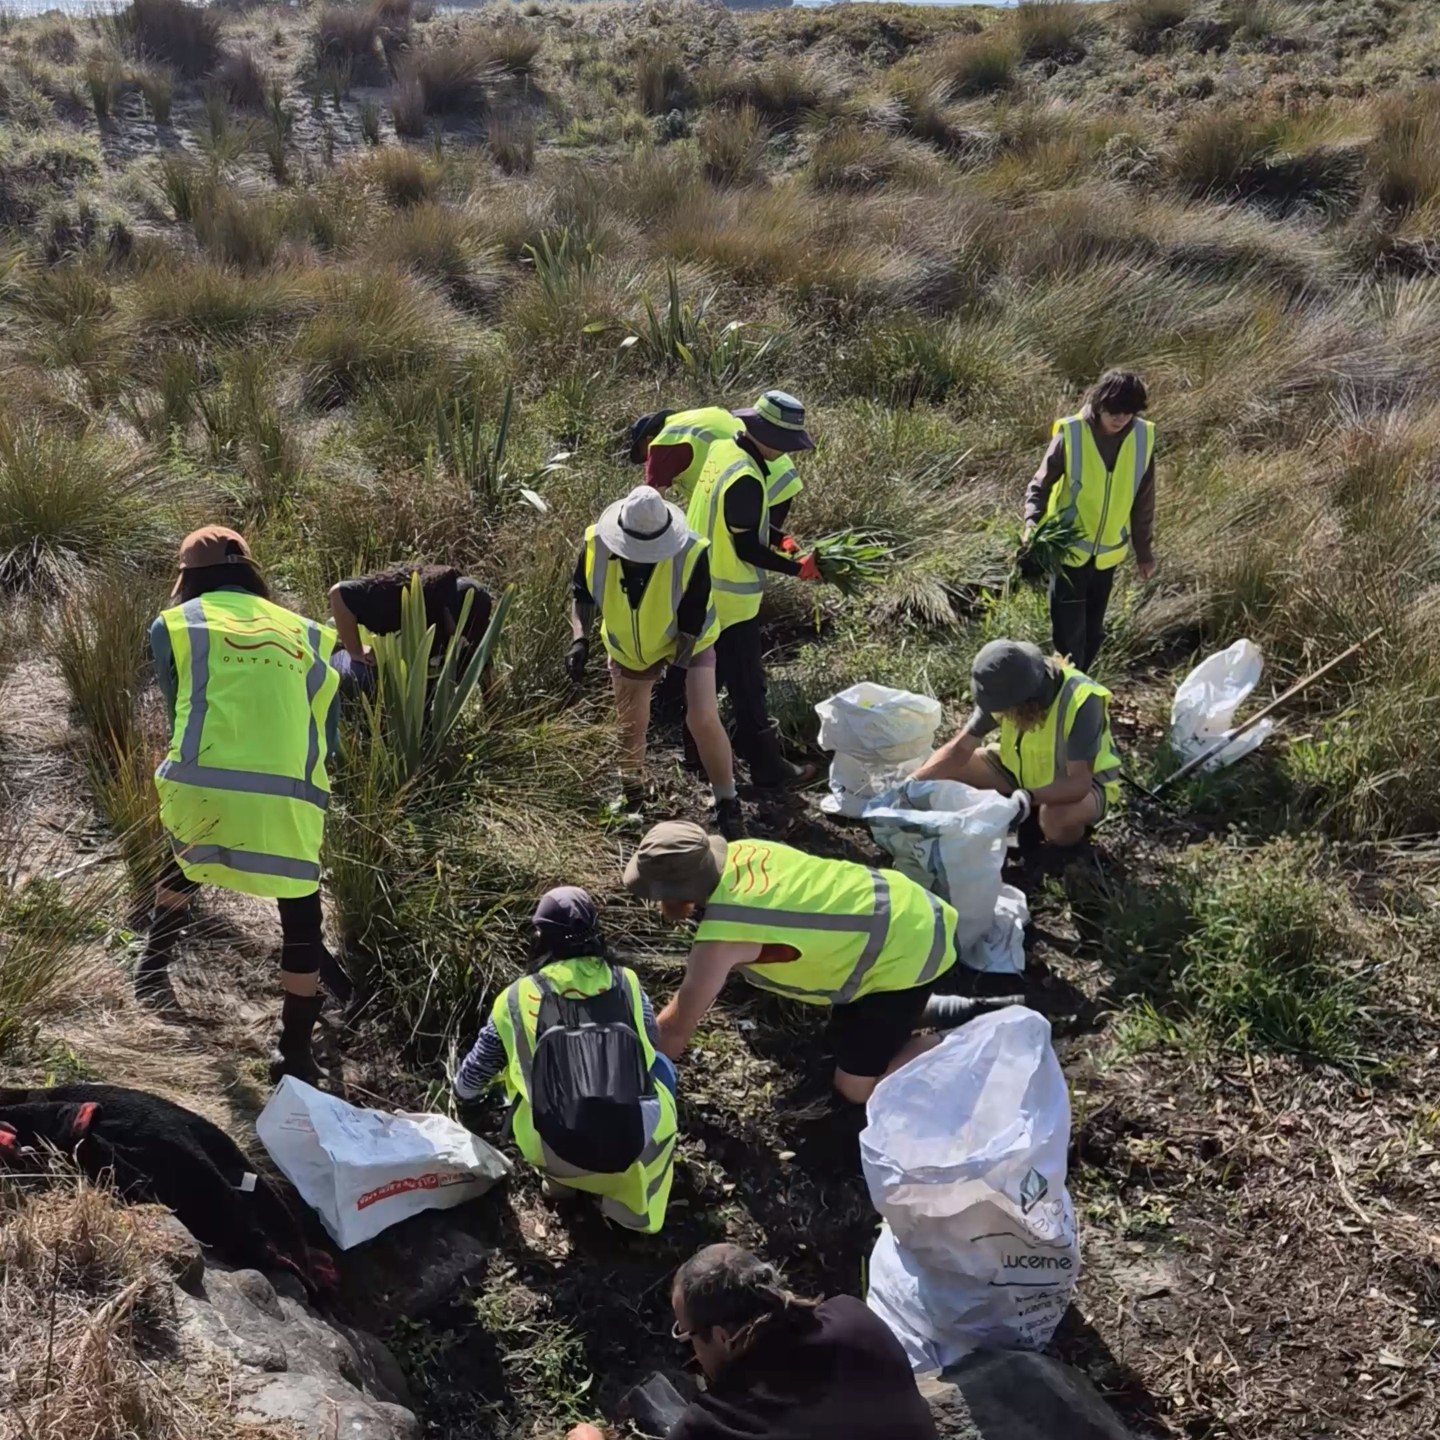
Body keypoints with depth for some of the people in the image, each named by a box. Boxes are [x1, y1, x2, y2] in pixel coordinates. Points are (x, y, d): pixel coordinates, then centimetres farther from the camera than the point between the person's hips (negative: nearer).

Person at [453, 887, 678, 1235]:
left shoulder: (516, 999, 7)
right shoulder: (626, 983, 9)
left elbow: (474, 1077, 23)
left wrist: (463, 1096, 48)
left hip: (558, 1157, 1)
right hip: (639, 1148, -1)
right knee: (659, 1067, 30)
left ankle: (560, 1178, 19)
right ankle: (633, 1196, 19)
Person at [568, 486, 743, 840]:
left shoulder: (691, 554, -37)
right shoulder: (597, 544, -28)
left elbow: (691, 627, -26)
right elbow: (581, 595, -7)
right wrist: (579, 638, -23)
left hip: (686, 641, -3)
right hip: (626, 645, 3)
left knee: (703, 719, -19)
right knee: (631, 725, 16)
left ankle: (727, 803, 2)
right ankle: (632, 794, 45)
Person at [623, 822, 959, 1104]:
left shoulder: (721, 939, -26)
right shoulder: (736, 854, -5)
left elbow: (675, 1031, -11)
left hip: (904, 953, -8)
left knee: (856, 1087, 0)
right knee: (848, 1027, 29)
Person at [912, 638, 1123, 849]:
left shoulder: (1080, 701, -35)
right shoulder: (1005, 690, -20)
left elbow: (1079, 783, -37)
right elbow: (960, 748, -16)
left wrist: (1029, 797, -52)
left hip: (1085, 782, -5)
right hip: (1022, 770, 5)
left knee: (1056, 816, -39)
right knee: (947, 769, -13)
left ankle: (1070, 850, -4)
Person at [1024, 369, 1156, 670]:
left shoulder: (1143, 438, -7)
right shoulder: (1071, 434, -18)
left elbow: (1143, 501, 3)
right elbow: (1040, 486, -10)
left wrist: (1144, 552, 10)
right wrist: (1032, 523, -29)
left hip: (1107, 553, 4)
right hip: (1069, 550, -3)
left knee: (1093, 632, 14)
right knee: (1069, 633, -2)